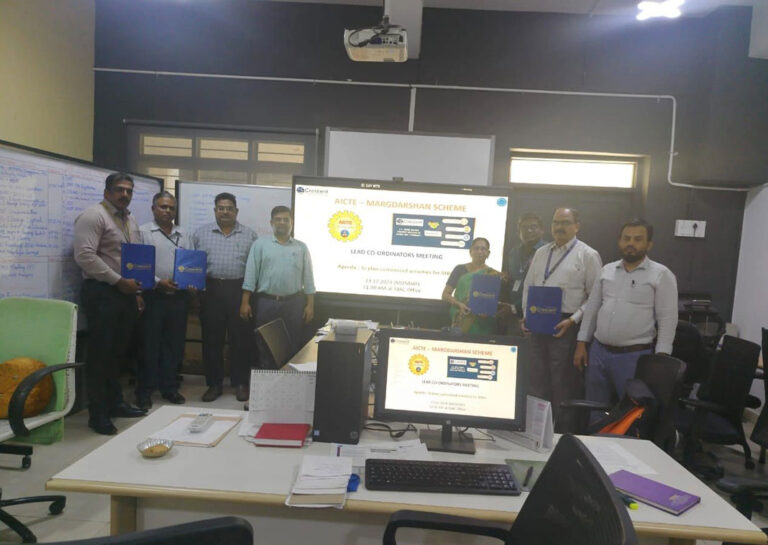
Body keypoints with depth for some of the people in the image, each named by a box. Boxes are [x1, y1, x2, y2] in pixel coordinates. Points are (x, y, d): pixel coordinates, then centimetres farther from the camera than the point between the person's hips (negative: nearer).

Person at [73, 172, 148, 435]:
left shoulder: (131, 222, 17)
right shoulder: (93, 216, -9)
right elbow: (85, 256, -18)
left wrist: (136, 292, 15)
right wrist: (119, 281, -18)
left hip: (125, 292, 8)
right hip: (102, 292, -7)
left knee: (118, 351, 14)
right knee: (100, 353, -2)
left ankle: (115, 403, 25)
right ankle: (98, 414, 8)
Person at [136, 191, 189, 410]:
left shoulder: (183, 236, 15)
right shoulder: (143, 232, 0)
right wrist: (158, 282, -17)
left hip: (178, 297, 4)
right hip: (152, 296, -4)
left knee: (174, 344, 10)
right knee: (149, 345, 3)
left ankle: (169, 387, 22)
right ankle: (144, 391, 14)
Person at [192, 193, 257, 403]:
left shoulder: (249, 235, 6)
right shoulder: (201, 234, 9)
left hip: (239, 290, -1)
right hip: (211, 290, 1)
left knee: (240, 339, 4)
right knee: (211, 339, 7)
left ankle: (241, 383, 16)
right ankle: (214, 384, 19)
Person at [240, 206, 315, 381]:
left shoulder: (301, 247, 8)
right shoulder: (260, 245, 3)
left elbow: (308, 279, 7)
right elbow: (250, 275, 0)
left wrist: (310, 304, 2)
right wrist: (245, 302, -6)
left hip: (294, 303, 1)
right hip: (266, 302, -1)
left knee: (292, 344, 7)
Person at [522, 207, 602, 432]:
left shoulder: (588, 255, -2)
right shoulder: (541, 253, 14)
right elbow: (528, 286, 16)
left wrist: (573, 320, -14)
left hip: (566, 327, -5)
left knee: (563, 386, 4)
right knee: (537, 382, 12)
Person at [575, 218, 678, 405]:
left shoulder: (661, 275, -4)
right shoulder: (607, 270, 9)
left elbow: (668, 320, -7)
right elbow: (591, 308, 11)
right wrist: (581, 344, 8)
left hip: (634, 356, -4)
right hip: (598, 351, 4)